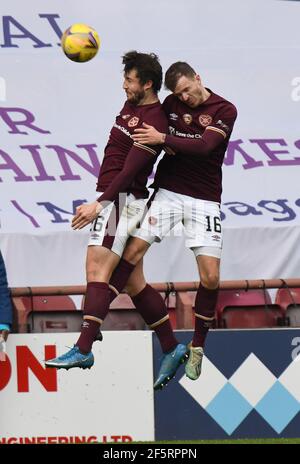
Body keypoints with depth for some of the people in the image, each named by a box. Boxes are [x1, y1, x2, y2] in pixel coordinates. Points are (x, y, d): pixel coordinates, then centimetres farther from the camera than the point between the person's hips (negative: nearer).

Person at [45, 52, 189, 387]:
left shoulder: (153, 122, -15)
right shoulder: (131, 105, 15)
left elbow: (128, 171, -21)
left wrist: (98, 204, -25)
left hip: (121, 199, -10)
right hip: (115, 199, 10)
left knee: (98, 268, -17)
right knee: (133, 281, 9)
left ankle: (83, 349, -24)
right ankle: (172, 349, 13)